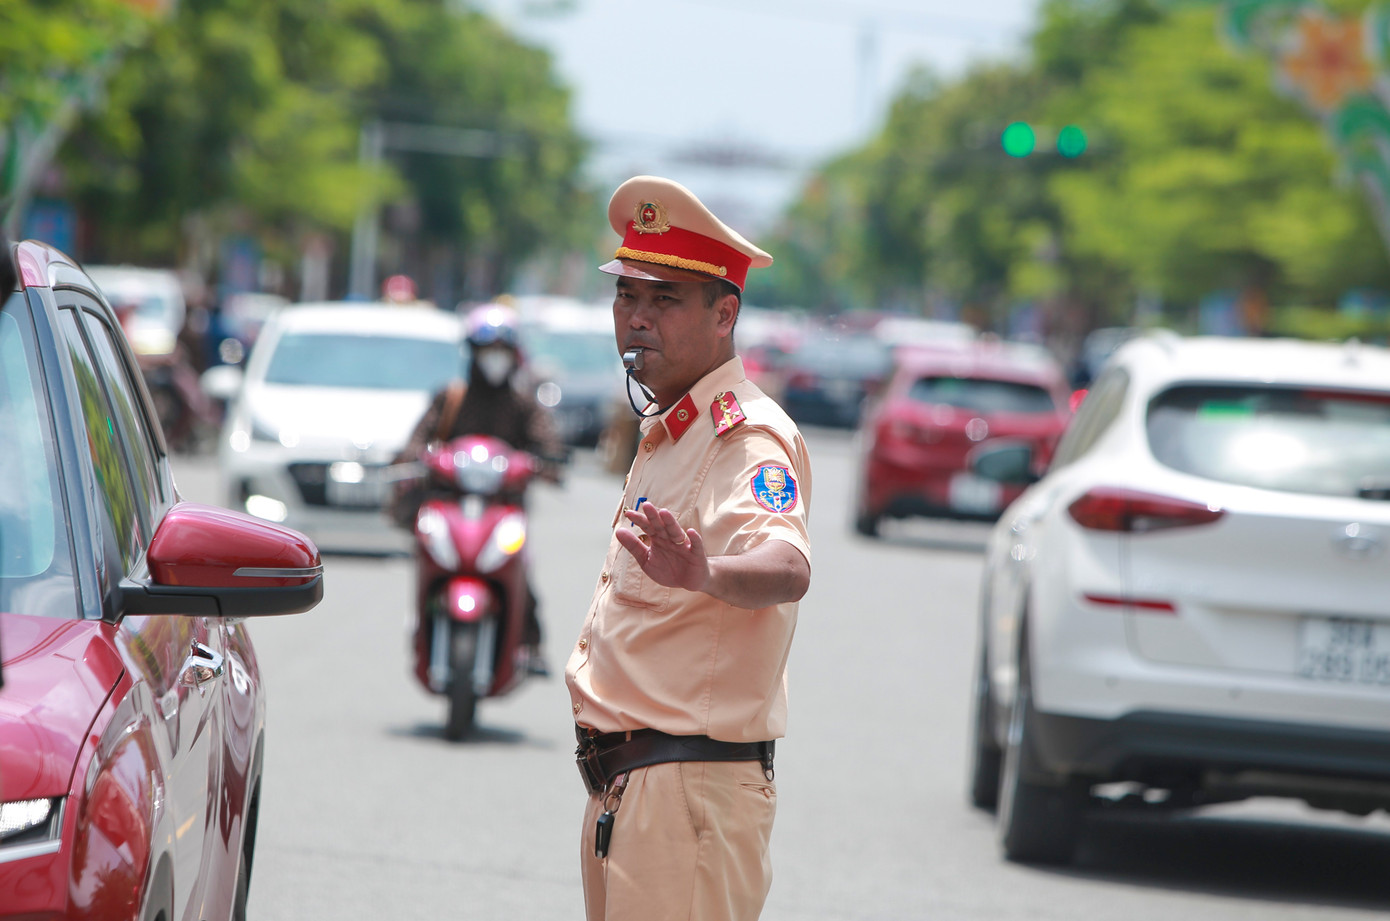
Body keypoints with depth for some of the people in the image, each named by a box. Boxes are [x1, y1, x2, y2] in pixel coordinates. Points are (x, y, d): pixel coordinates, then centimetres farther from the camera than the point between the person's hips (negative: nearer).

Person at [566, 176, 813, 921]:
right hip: (621, 790, 10)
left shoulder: (747, 437, -17)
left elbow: (786, 570, -39)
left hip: (691, 790, -10)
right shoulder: (665, 436, 16)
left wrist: (706, 574, -57)